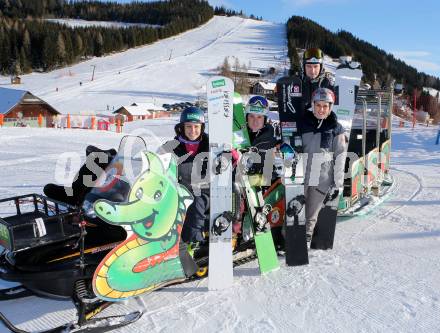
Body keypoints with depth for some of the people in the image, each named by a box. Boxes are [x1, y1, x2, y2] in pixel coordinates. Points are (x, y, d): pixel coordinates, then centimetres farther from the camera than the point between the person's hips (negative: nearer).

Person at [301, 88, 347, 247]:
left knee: (311, 215, 6)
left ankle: (306, 239, 23)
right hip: (300, 175, 1)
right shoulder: (303, 123, 4)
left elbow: (340, 159, 2)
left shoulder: (336, 129, 1)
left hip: (323, 179, -1)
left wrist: (337, 184, -1)